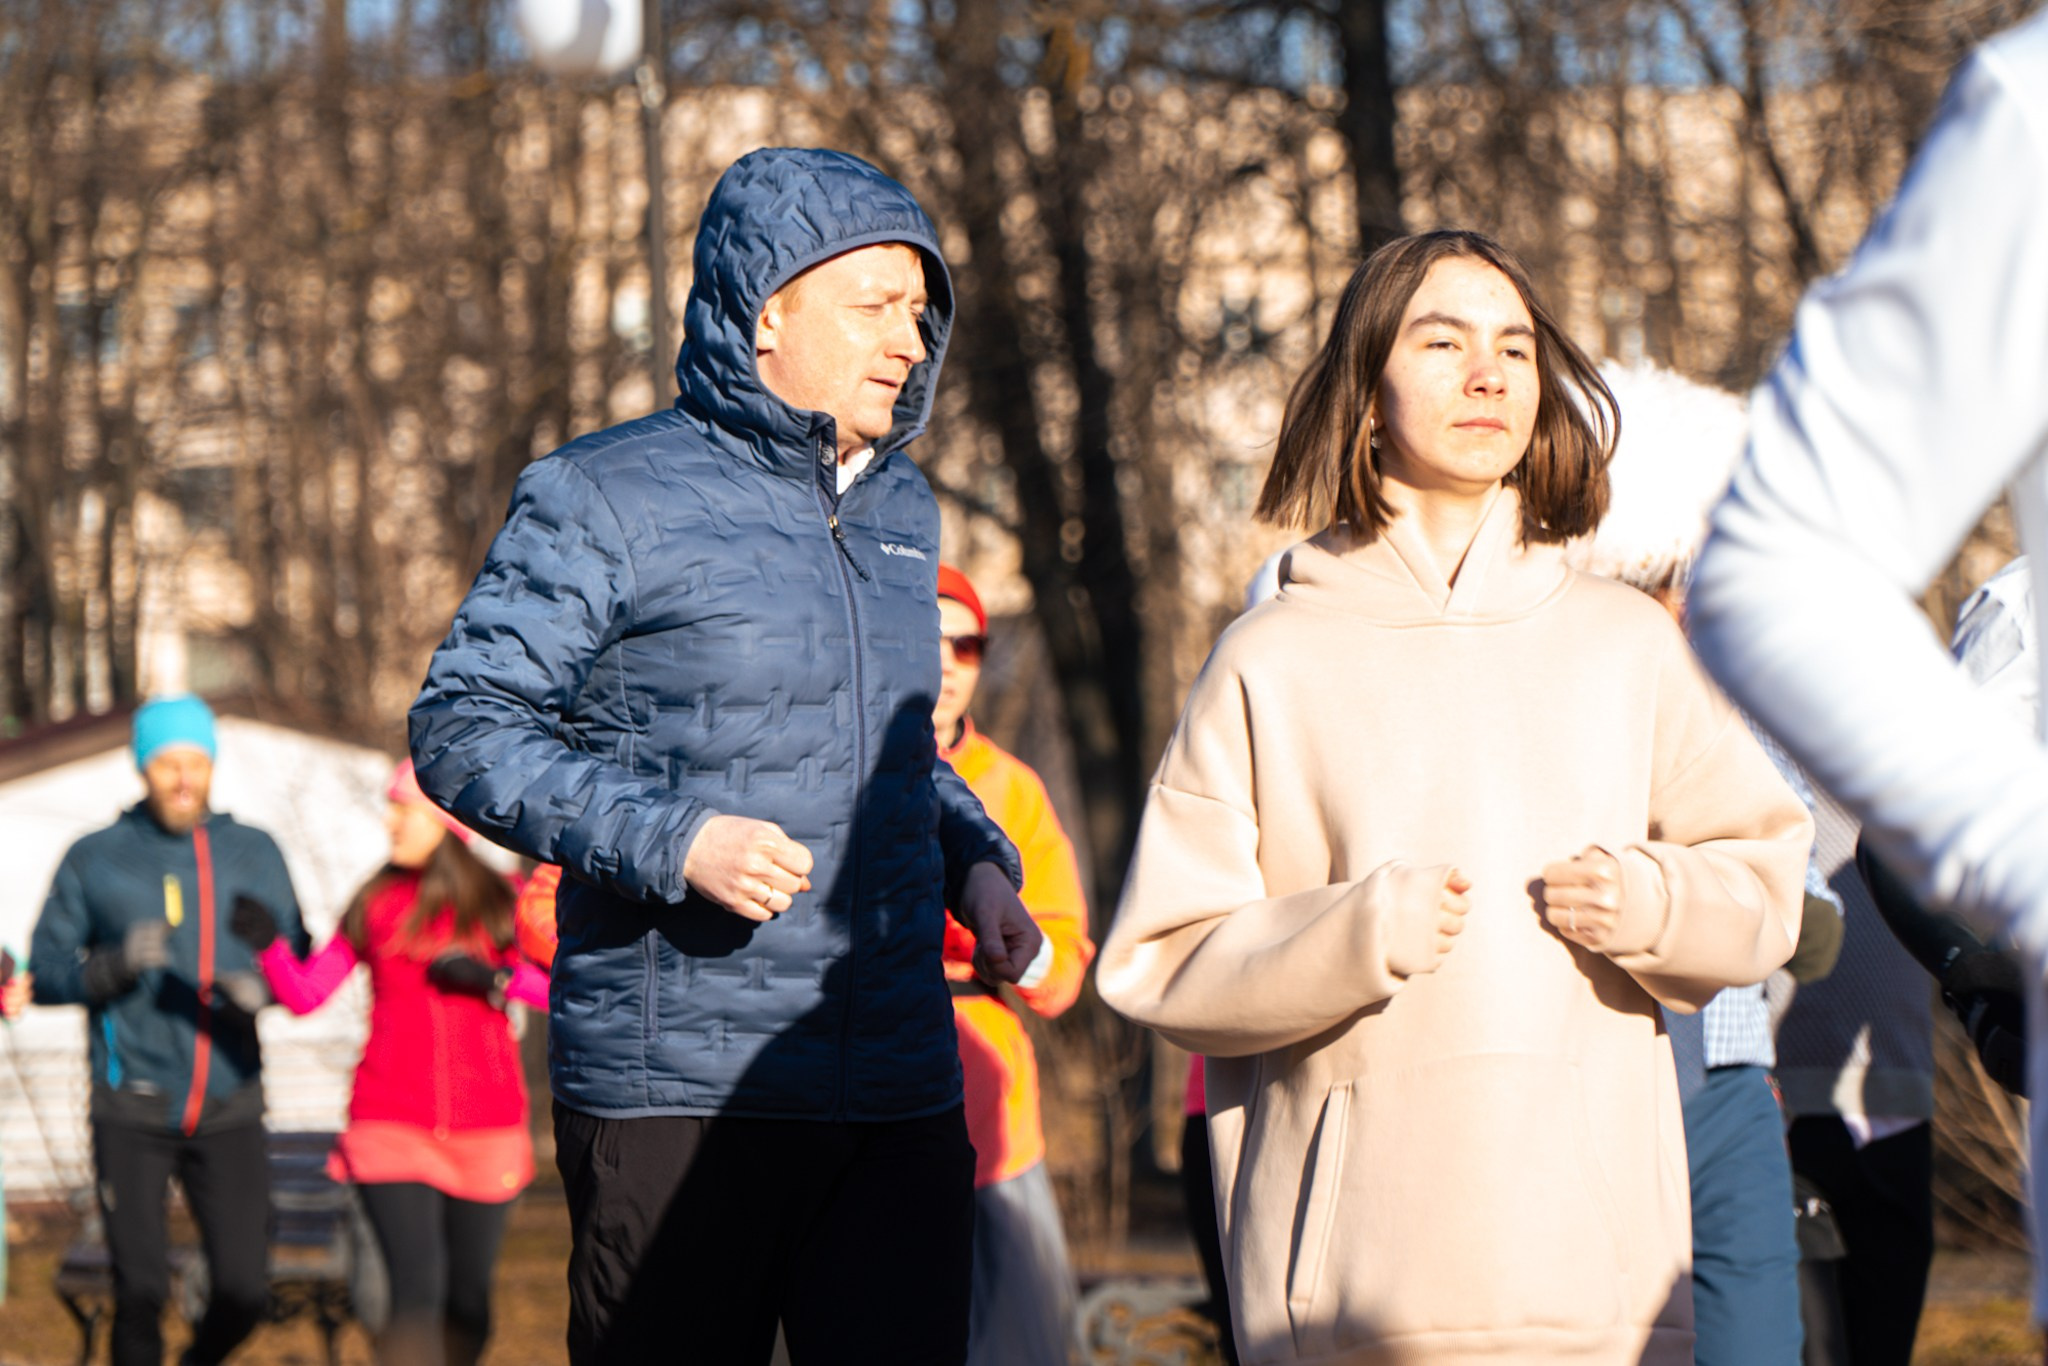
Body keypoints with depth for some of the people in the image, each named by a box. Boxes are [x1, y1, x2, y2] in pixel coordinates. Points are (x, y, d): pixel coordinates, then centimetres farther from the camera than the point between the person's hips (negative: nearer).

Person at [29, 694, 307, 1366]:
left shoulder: (255, 853, 8)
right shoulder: (94, 858, 1)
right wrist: (115, 964, -19)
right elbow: (46, 973, 0)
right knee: (140, 1291, -9)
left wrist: (261, 987, -13)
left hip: (228, 1108, 2)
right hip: (132, 1109, -2)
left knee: (243, 1291, -2)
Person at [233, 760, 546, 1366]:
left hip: (485, 1132, 1)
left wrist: (498, 979, -16)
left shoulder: (499, 904, 3)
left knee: (468, 1296, 8)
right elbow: (305, 994, 3)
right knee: (417, 1295, -15)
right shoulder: (376, 903, 5)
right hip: (393, 1128, -1)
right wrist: (267, 944, -14)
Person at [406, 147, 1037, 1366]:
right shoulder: (608, 501, -3)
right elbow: (464, 729, -7)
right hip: (680, 1092, -5)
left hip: (899, 1090, 6)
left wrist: (976, 861, 10)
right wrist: (670, 839, -19)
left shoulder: (903, 510, 18)